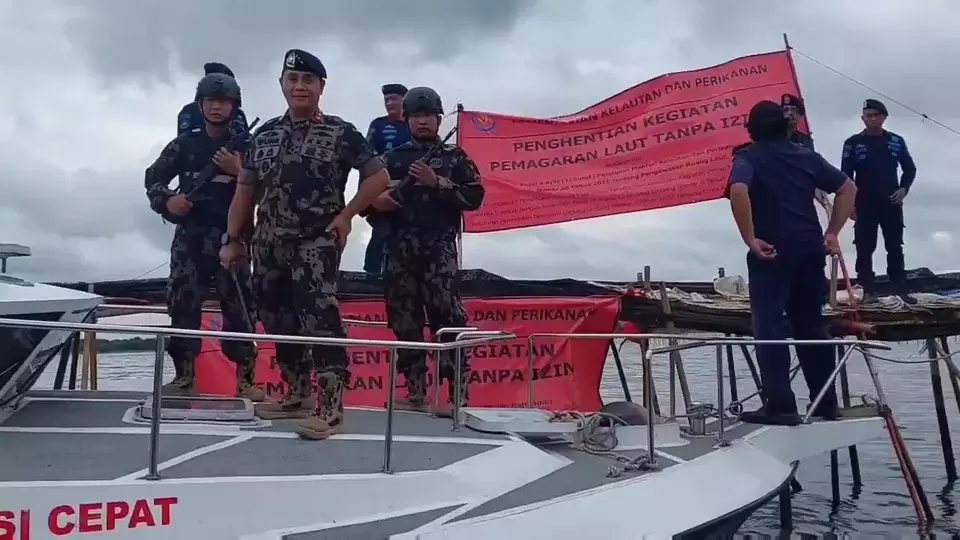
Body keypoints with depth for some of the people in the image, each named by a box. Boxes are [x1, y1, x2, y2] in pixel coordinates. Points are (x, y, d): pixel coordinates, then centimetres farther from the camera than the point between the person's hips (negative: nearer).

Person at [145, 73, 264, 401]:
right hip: (190, 236, 2)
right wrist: (166, 200, -3)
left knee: (239, 306, -6)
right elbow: (153, 177, 16)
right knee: (182, 303, -2)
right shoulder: (185, 144, 11)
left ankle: (245, 379, -1)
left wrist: (239, 171, -15)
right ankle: (184, 376, 7)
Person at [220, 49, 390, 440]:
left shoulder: (340, 133, -2)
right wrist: (233, 239, 9)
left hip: (317, 242, -6)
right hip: (269, 246, 6)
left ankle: (330, 409, -14)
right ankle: (298, 396, 26)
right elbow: (245, 190, 14)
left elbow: (379, 177, -1)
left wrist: (346, 214, -6)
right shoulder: (265, 135, 12)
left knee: (319, 320, -15)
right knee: (279, 323, 12)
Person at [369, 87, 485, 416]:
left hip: (439, 247, -4)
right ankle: (415, 392, 11)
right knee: (404, 318, 3)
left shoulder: (455, 158, 10)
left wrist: (436, 183, -8)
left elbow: (474, 197, 1)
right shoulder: (392, 158, 19)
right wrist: (377, 201, -3)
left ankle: (458, 395, -12)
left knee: (446, 316, -13)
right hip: (400, 248, 4)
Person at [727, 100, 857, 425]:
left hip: (772, 250, -5)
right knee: (811, 326, 13)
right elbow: (848, 188, 17)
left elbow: (738, 192, -23)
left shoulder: (748, 157, -1)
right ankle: (826, 404, 19)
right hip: (810, 248, 6)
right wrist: (832, 233, 15)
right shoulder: (806, 156, 16)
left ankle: (780, 406, -10)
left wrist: (750, 239, -18)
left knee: (770, 327, -5)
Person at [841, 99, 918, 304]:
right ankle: (868, 290, 5)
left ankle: (901, 288, 16)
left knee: (895, 248, 8)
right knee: (865, 249, -1)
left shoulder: (896, 141, 5)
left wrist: (904, 189, -4)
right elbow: (845, 176, -2)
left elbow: (910, 169, 13)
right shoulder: (853, 143, -2)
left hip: (892, 204, 2)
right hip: (865, 205, -2)